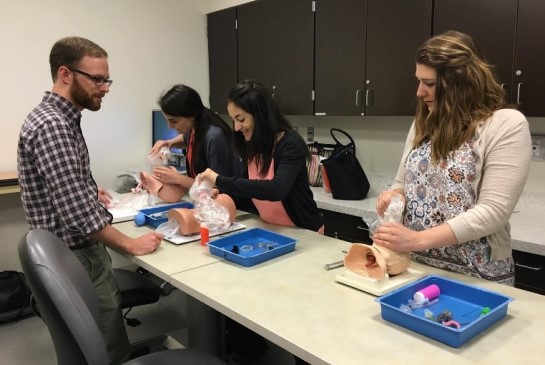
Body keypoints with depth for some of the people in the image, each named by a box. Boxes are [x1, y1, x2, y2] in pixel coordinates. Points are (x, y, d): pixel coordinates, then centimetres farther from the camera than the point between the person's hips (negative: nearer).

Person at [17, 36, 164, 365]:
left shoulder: (61, 119, 10)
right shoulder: (51, 126, -23)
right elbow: (78, 213, -28)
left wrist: (90, 191, 21)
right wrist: (131, 244, -21)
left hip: (82, 251, 10)